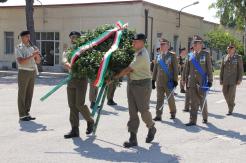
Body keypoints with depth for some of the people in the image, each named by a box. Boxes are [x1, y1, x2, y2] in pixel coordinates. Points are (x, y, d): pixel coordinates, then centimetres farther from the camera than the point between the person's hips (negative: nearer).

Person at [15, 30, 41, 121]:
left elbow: (38, 61, 13)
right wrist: (32, 55, -23)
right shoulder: (19, 48, -6)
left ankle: (27, 113, 16)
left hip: (32, 72, 6)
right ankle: (22, 115, 2)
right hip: (23, 72, -6)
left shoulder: (31, 47, 13)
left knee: (29, 94, 9)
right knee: (22, 94, -1)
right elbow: (21, 61, -20)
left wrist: (37, 55, -7)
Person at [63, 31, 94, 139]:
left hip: (81, 79, -5)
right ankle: (74, 130, 11)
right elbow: (65, 63, -8)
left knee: (79, 104, -9)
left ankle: (90, 121, 18)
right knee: (72, 105, 4)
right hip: (71, 79, 5)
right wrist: (70, 66, -29)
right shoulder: (67, 51, 11)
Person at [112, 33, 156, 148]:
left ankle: (151, 128, 31)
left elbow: (129, 69, -20)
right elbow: (130, 69, 15)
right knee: (132, 111, 5)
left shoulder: (142, 55, -18)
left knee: (143, 110, 2)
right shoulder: (136, 53, 11)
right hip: (131, 83, 9)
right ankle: (133, 139, 6)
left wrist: (116, 76, -14)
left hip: (142, 84, -9)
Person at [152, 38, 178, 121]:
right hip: (159, 82, 3)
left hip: (169, 82, -3)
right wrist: (153, 80, 9)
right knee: (159, 99, 2)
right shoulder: (158, 57, 11)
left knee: (170, 99, 9)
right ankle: (158, 115, 4)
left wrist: (175, 80, -10)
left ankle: (173, 113, 27)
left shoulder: (172, 56, -1)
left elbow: (175, 69, -4)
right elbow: (155, 69, 13)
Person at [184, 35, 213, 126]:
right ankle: (193, 120, -1)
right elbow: (187, 70, 13)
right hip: (192, 82, 2)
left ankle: (205, 118, 27)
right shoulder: (190, 55, 9)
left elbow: (209, 68, -2)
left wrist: (210, 80, -6)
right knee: (193, 102, -1)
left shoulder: (206, 54, 1)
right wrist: (186, 81, 11)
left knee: (202, 101, 7)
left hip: (202, 82, -2)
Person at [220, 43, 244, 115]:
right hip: (226, 78, 4)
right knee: (225, 92, 5)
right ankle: (232, 104, 31)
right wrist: (221, 79, 4)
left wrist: (239, 79, -12)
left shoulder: (238, 57, -4)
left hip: (234, 78, -4)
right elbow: (222, 69, 8)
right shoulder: (224, 57, 6)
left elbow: (240, 69, -5)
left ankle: (230, 110, 4)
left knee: (231, 93, -9)